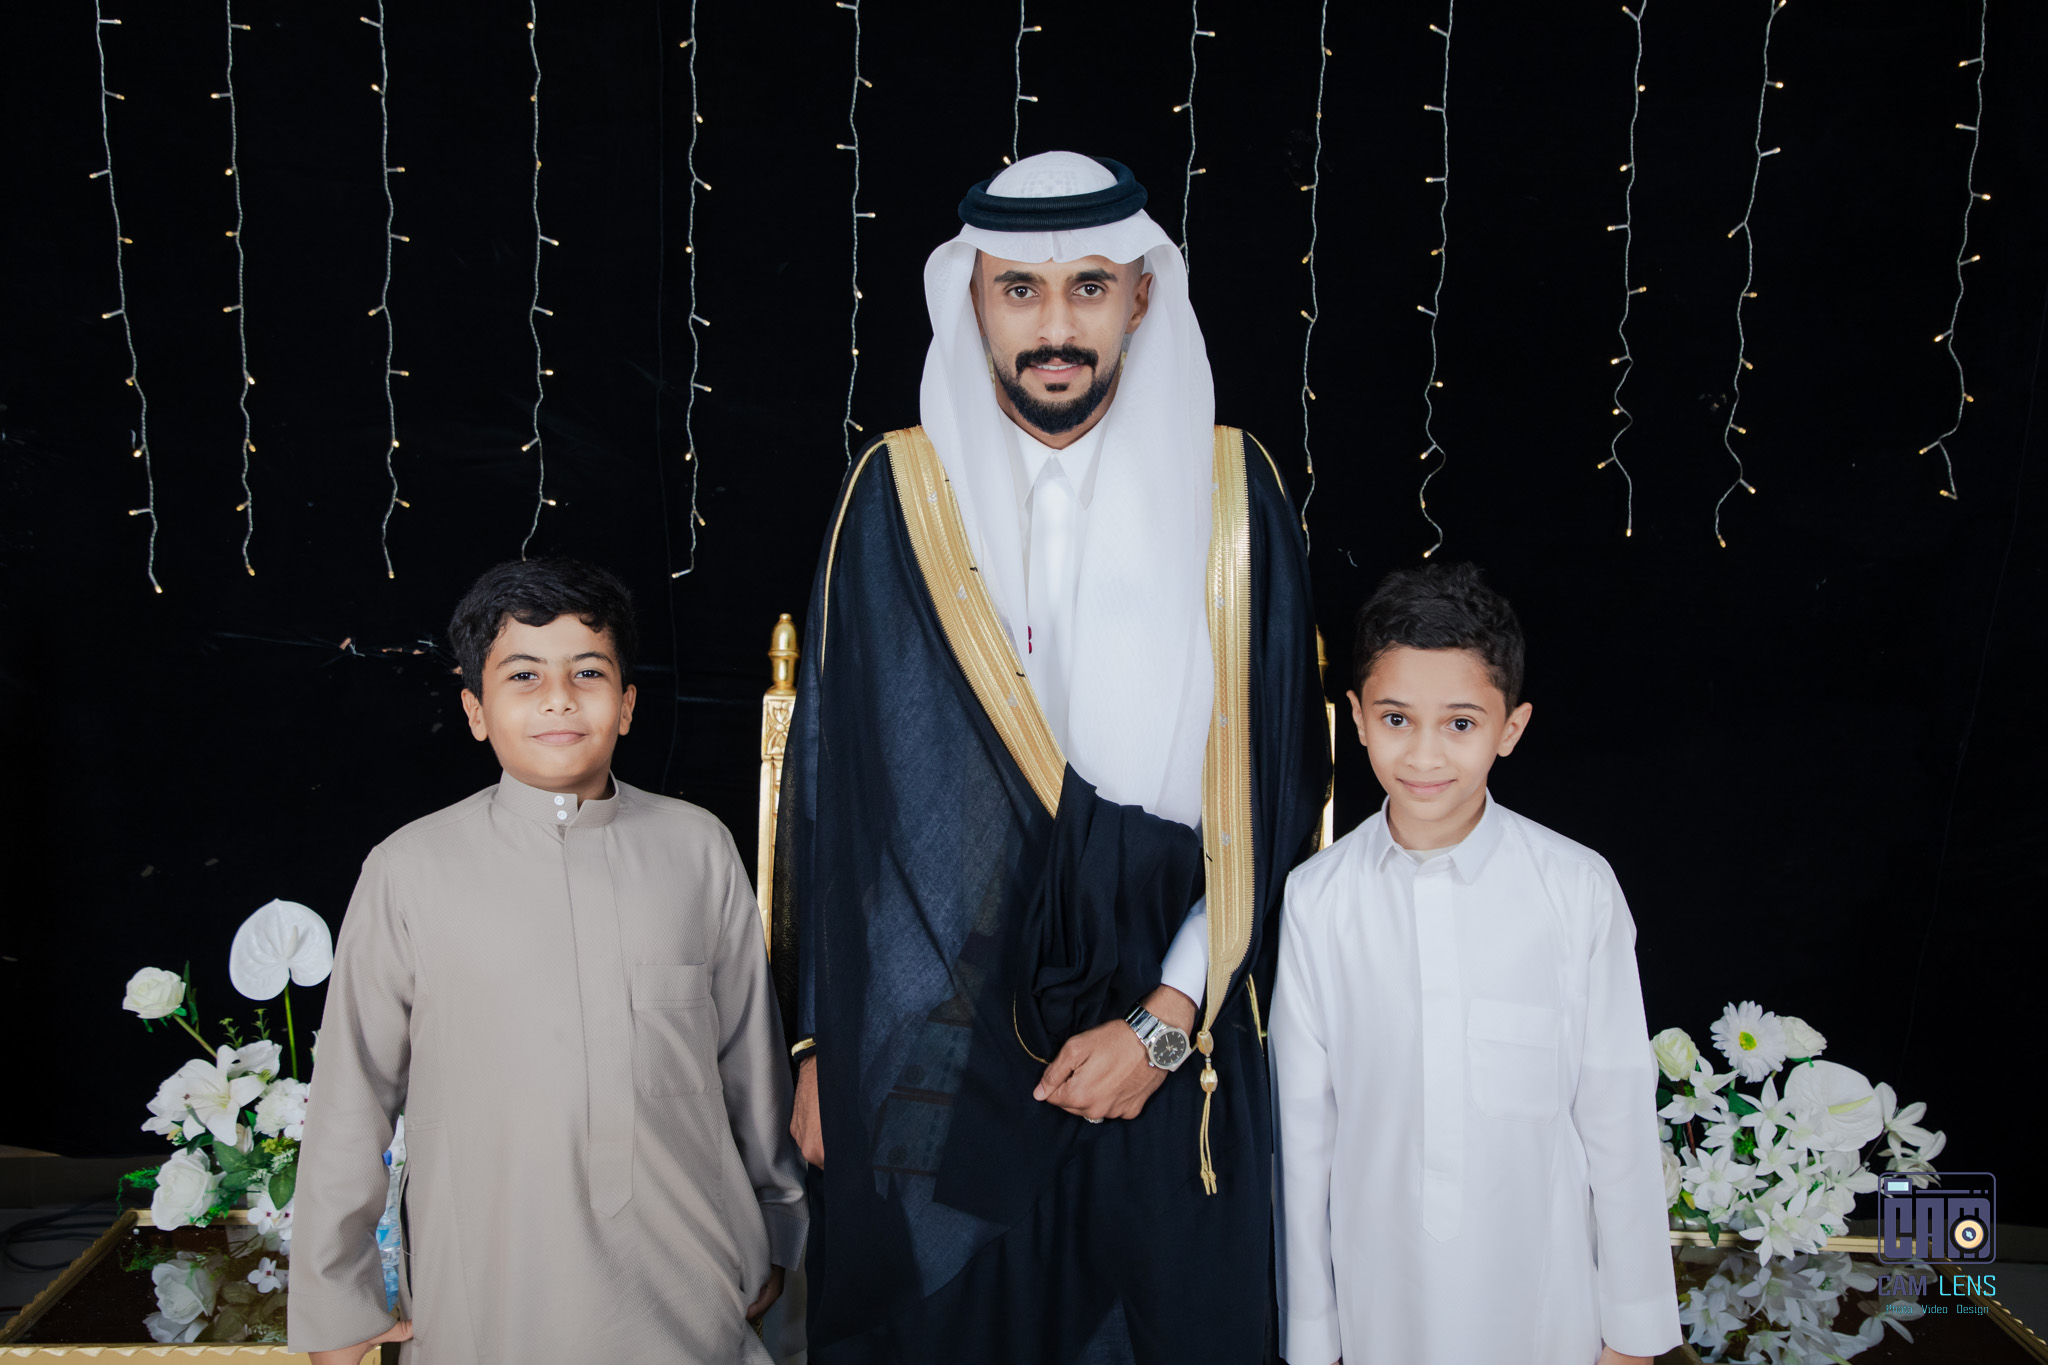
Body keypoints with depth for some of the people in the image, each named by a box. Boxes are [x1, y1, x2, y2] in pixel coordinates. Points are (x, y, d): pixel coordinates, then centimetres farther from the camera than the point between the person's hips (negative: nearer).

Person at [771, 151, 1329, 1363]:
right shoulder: (897, 497, -2)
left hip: (1174, 1057, 0)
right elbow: (831, 784, 2)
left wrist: (1167, 1022, -7)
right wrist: (821, 1044, 3)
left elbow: (1277, 786, -2)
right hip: (930, 1062, 0)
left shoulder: (1230, 493, -2)